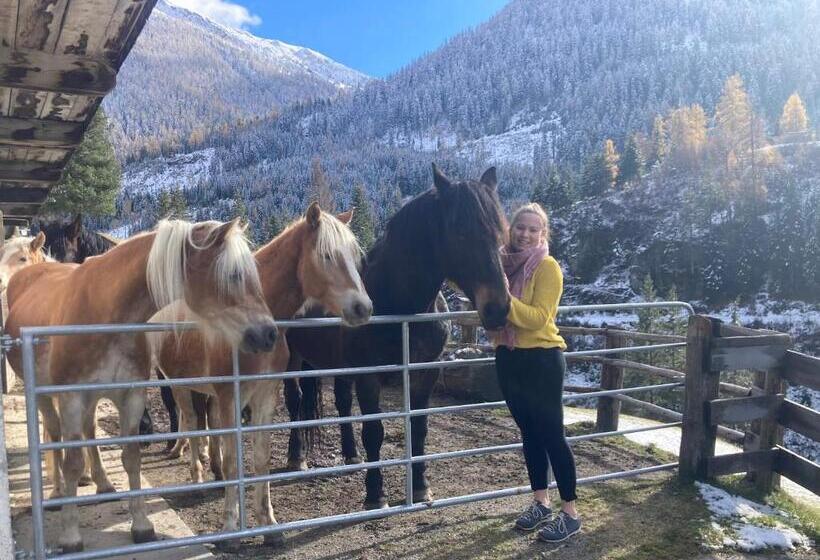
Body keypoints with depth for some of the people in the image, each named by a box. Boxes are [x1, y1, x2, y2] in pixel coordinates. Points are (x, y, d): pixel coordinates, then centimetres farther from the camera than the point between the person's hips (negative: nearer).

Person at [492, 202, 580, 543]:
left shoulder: (548, 267, -11)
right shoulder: (503, 263, 7)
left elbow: (538, 317, -21)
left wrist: (505, 300, -33)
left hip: (541, 359, -7)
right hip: (509, 358, 7)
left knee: (551, 434, 0)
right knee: (529, 433, 15)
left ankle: (570, 514, 13)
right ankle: (540, 503, 28)